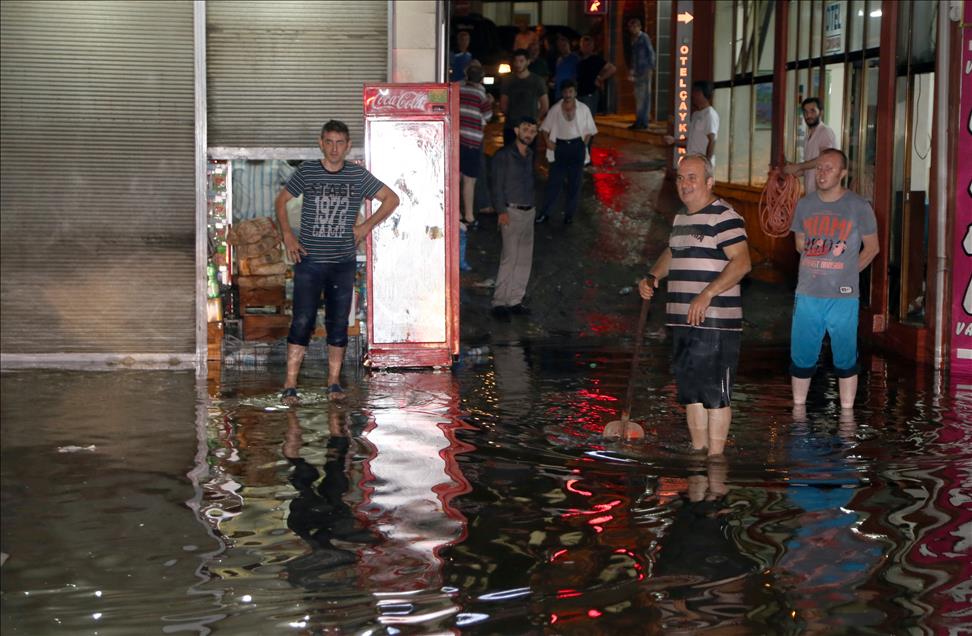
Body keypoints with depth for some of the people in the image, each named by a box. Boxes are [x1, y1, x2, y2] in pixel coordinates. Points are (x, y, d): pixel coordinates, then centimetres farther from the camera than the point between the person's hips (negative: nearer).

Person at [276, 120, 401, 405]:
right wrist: (287, 236, 0)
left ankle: (334, 382, 17)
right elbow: (281, 200, 12)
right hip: (309, 261, -2)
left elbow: (391, 199, 12)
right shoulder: (307, 171, 1)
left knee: (338, 324, 6)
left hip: (343, 263, 2)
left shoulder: (358, 175, 3)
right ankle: (290, 385, -3)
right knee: (302, 322, -7)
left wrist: (366, 226, 4)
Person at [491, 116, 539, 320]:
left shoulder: (530, 155, 15)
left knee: (525, 260, 6)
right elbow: (497, 185, -9)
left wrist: (532, 207, 12)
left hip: (529, 212, 7)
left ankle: (515, 301, 13)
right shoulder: (504, 155, -6)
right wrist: (502, 211, -17)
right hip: (512, 212, -7)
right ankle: (499, 303, -8)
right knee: (509, 259, -12)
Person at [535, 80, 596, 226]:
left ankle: (569, 214, 18)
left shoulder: (583, 109, 0)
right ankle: (544, 213, 6)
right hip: (559, 147, 0)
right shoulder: (555, 109, 1)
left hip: (576, 147, 0)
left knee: (574, 183, 6)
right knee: (554, 181, -1)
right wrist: (547, 141, -8)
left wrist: (583, 146, -6)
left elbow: (589, 131, 5)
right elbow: (545, 128, 8)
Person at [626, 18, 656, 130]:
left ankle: (644, 122, -5)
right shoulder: (633, 39, 15)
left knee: (645, 96, -6)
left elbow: (651, 53, -9)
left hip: (645, 71, -8)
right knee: (638, 96, 10)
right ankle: (638, 121, 16)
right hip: (637, 72, 8)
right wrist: (632, 69, 17)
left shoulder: (644, 38, -7)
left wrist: (650, 68, -14)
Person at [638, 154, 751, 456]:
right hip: (682, 319, 9)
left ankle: (715, 457, 3)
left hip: (715, 322, -9)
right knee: (690, 390, 15)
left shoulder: (724, 217, -11)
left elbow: (741, 262, -19)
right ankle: (698, 451, 25)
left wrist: (707, 294, -28)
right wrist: (652, 277, 13)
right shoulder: (681, 218, 17)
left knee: (715, 392, -3)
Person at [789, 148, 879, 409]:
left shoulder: (859, 206, -3)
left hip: (843, 296, -3)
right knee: (801, 357, 8)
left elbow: (871, 247, 6)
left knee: (845, 360, 4)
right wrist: (820, 266, 10)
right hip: (807, 294, 3)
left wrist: (847, 272, 2)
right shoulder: (805, 204, 7)